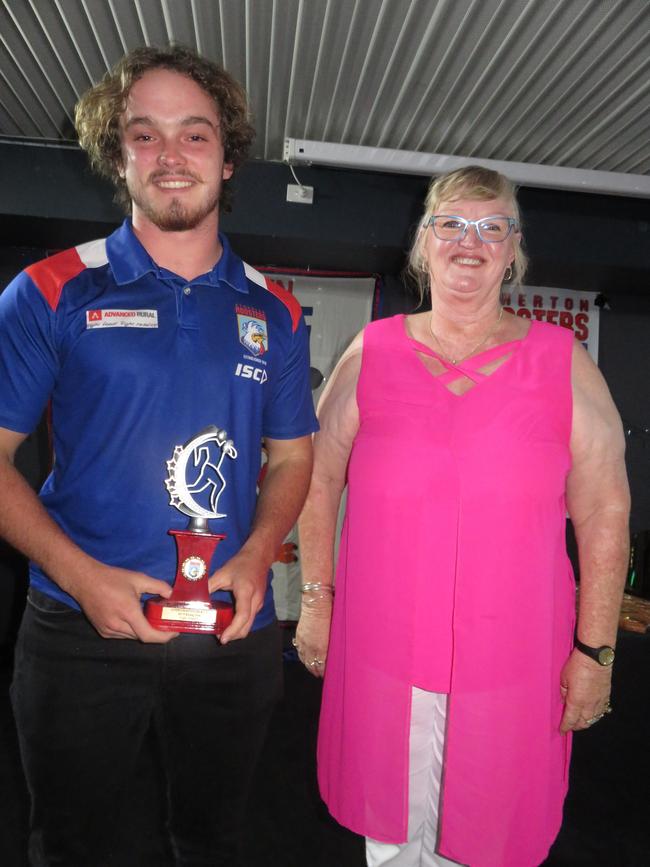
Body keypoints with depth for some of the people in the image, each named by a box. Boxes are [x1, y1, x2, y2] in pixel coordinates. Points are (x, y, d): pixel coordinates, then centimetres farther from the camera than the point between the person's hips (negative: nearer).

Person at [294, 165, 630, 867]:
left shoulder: (564, 365, -2)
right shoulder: (370, 354, -1)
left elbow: (604, 515, 0)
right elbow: (319, 481, 5)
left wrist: (595, 650, 0)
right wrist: (316, 602, 4)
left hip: (513, 665, 0)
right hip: (383, 654, 1)